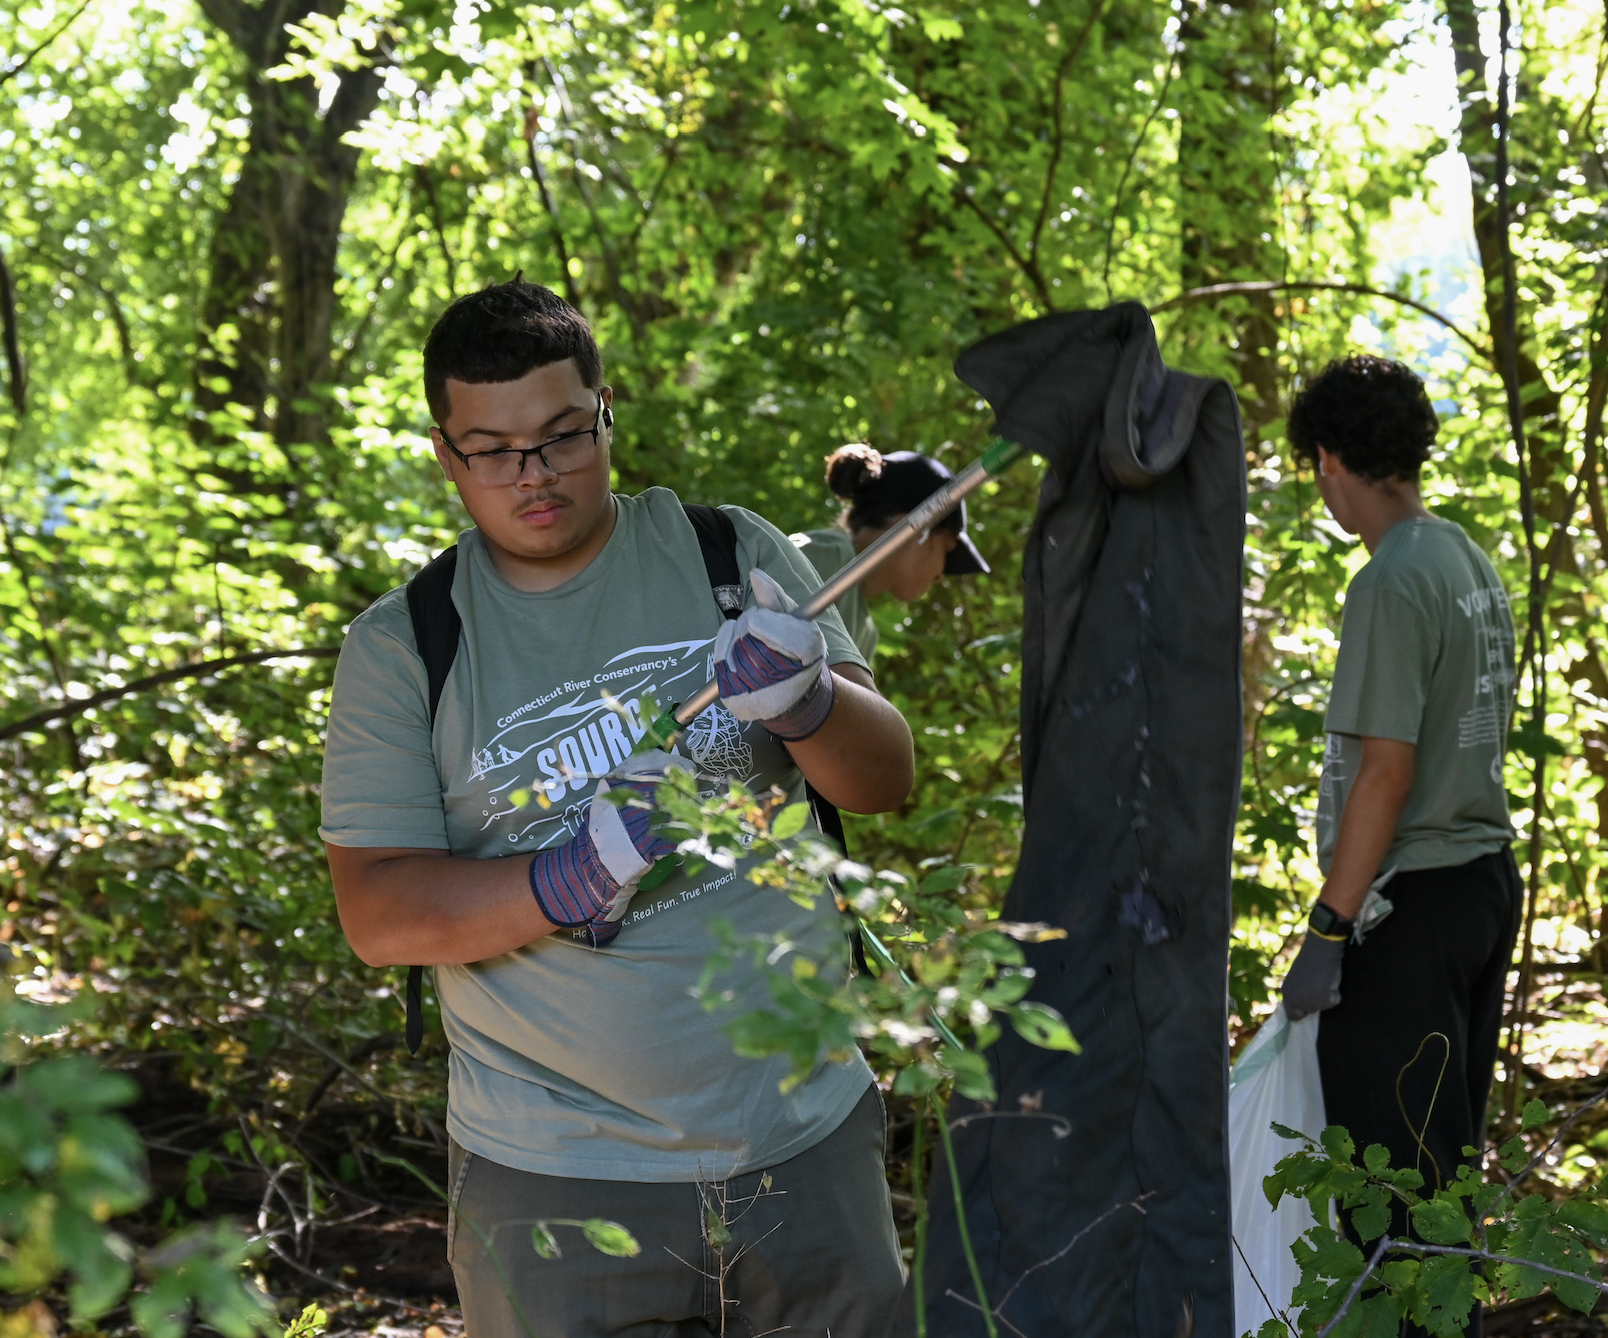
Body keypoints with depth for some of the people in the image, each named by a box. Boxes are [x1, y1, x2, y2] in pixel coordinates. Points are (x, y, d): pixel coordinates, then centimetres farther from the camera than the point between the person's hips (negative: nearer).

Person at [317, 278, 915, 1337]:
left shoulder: (735, 557, 2)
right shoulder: (401, 647, -1)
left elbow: (886, 782, -2)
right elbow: (378, 913, -7)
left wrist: (809, 701, -24)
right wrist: (566, 882, -23)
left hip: (805, 1138, 2)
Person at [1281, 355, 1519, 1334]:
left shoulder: (1392, 583, -17)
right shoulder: (1475, 567, 11)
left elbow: (1386, 771, -20)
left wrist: (1328, 933, -18)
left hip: (1409, 902, -9)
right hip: (1487, 879, 9)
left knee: (1393, 1177, -3)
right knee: (1447, 1162, 17)